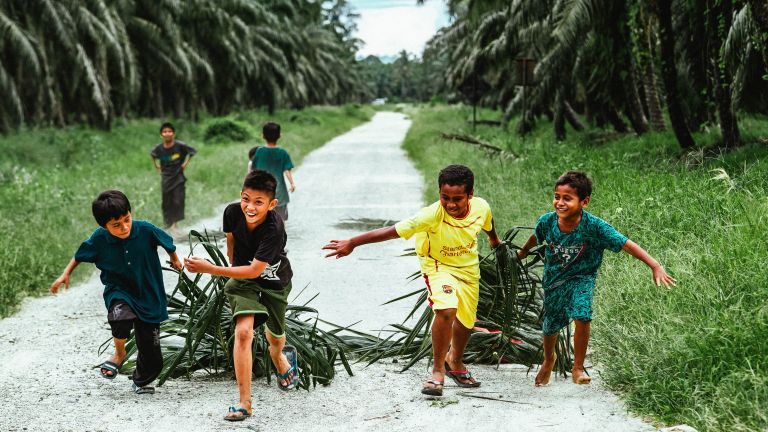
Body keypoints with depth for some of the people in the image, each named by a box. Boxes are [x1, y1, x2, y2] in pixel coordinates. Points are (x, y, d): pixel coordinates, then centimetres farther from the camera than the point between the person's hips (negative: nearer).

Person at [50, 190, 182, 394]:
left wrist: (175, 259, 19)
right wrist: (66, 274, 6)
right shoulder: (99, 239, -16)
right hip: (118, 291, 0)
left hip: (148, 295, 0)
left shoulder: (146, 230, -20)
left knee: (152, 360, 2)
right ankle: (119, 353, -6)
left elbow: (167, 242, 2)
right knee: (121, 316, -37)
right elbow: (80, 255, 6)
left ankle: (141, 382, 35)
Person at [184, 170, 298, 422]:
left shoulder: (274, 229, -35)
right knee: (243, 331, -21)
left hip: (274, 282, -2)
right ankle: (245, 403, -18)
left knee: (275, 337, 19)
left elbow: (255, 270, -37)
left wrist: (210, 269, -41)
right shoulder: (232, 212, -22)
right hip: (241, 278, 2)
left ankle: (282, 359, 59)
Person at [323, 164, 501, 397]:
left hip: (469, 268, 5)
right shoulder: (432, 215, -35)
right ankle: (438, 371, -12)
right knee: (446, 310, -29)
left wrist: (494, 239, 28)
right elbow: (392, 231, -36)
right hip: (439, 265, -5)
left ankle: (455, 361, 49)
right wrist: (352, 243, -38)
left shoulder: (481, 207, -22)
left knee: (466, 321, 18)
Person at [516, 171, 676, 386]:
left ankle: (578, 368, -7)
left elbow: (627, 244, -28)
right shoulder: (547, 221, -20)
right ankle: (548, 360, 48)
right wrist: (524, 251, 26)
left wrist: (655, 266, -35)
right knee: (550, 325, 15)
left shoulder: (594, 226, -28)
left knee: (582, 317, -26)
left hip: (581, 278, -3)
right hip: (554, 278, 3)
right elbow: (536, 237, 5)